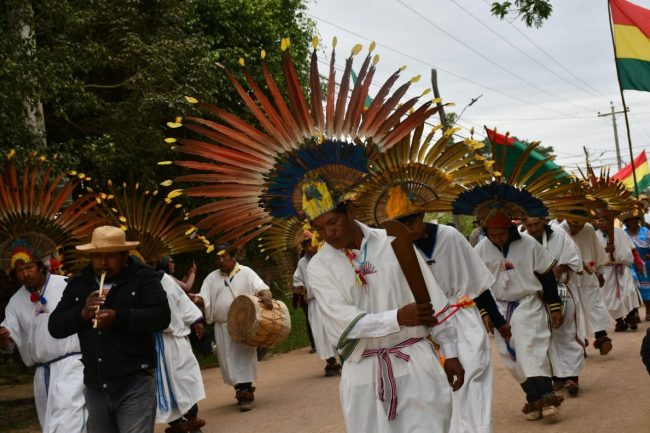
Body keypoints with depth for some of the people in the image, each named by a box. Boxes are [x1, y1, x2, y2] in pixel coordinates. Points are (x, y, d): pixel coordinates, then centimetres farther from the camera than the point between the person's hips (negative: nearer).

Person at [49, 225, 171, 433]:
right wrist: (82, 313, -12)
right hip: (94, 386, 5)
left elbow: (161, 316, -13)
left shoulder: (143, 277, -1)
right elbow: (55, 326, 8)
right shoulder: (78, 284, 12)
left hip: (135, 383, -5)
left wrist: (119, 317, -26)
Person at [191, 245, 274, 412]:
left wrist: (266, 296, -35)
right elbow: (205, 299, 6)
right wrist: (197, 299, -19)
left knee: (244, 359, -5)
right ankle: (241, 391, 20)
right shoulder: (211, 278, 12)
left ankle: (246, 393, -2)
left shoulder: (246, 273, 0)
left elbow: (261, 287, -12)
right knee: (229, 361, 7)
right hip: (222, 327, 4)